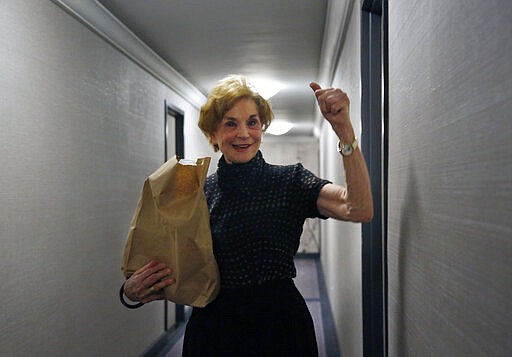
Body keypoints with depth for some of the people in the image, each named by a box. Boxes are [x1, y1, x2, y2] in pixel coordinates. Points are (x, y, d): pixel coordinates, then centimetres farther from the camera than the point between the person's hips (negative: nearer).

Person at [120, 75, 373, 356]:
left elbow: (359, 210, -22)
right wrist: (133, 290, -13)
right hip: (213, 331, 2)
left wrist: (344, 130, -29)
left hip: (280, 324, -2)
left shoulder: (290, 180, -5)